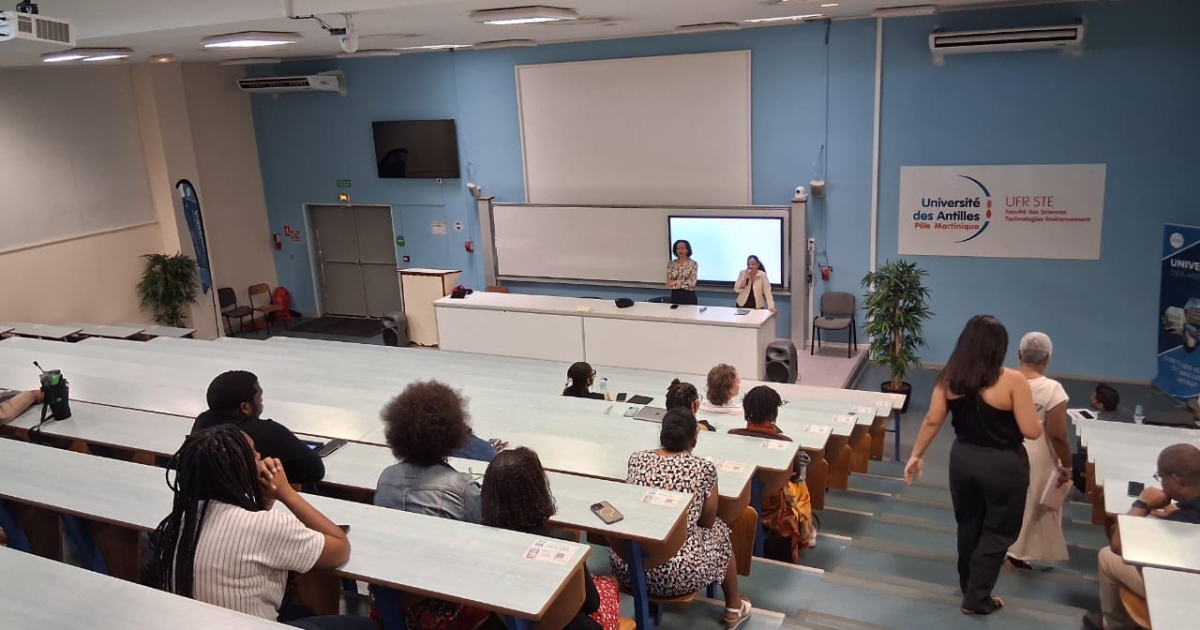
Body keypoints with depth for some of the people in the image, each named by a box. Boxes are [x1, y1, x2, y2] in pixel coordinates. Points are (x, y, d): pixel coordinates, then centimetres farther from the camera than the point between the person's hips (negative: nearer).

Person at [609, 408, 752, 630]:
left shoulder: (637, 459, 1)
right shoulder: (703, 469, -9)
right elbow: (707, 522, 5)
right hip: (676, 575, -3)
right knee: (720, 531, 26)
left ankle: (647, 595, 45)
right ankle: (734, 610, 43)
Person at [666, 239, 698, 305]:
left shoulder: (693, 264, -6)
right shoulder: (671, 264, 2)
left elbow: (691, 283, -14)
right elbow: (669, 283, -5)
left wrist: (675, 282, -13)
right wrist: (685, 282, -13)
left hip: (689, 296, -2)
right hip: (675, 296, 2)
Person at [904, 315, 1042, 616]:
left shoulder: (949, 377, -6)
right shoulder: (1013, 380, -19)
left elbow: (932, 421, -1)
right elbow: (1032, 432, -15)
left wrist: (916, 455, 10)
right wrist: (1037, 420, 7)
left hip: (963, 458, 5)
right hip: (1003, 465, -4)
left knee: (968, 523, 23)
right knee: (998, 531, 14)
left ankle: (968, 585, 41)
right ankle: (976, 598, 23)